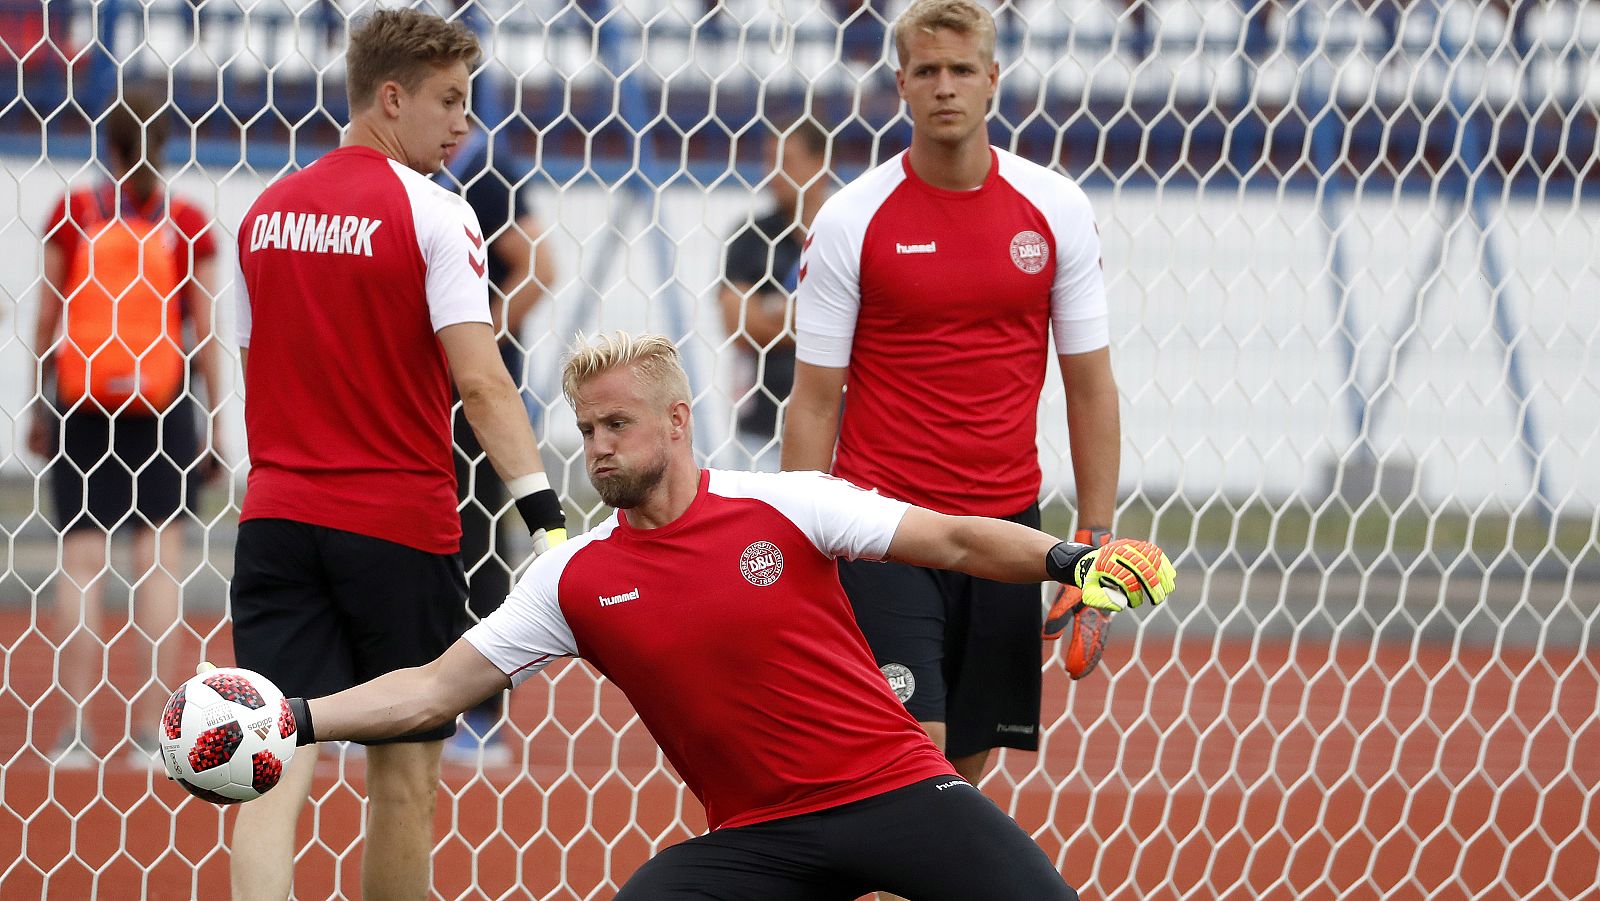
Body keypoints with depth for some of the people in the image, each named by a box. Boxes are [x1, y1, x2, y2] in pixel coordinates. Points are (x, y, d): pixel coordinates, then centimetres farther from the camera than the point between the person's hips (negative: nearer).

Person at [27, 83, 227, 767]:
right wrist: (216, 420, 6)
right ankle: (156, 724, -4)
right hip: (163, 400, -1)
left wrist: (38, 408, 11)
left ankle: (76, 729, -2)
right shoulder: (187, 225, -1)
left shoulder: (72, 214, 0)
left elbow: (48, 319, 3)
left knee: (82, 556, 3)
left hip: (80, 397, 1)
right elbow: (204, 330, 0)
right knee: (160, 551, 1)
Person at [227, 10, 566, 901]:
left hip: (278, 519, 4)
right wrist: (544, 512, -21)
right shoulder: (432, 211, -9)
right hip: (400, 524, -4)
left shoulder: (267, 211, 10)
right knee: (405, 765, 9)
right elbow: (479, 380, -18)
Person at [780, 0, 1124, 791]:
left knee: (970, 764, 6)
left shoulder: (1057, 211, 3)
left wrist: (1097, 543, 2)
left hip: (1005, 523, 3)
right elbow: (813, 404, -1)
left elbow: (1090, 387, 7)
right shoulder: (850, 220, -4)